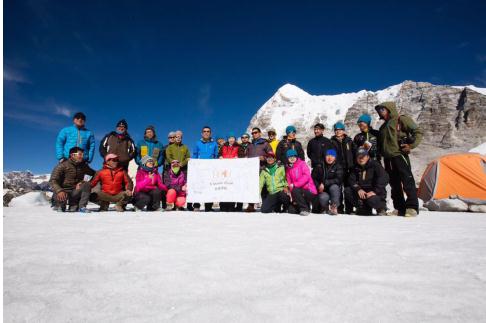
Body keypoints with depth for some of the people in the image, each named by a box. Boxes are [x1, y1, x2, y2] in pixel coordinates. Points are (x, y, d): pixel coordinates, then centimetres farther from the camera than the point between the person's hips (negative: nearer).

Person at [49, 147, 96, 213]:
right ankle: (61, 205, 3)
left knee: (87, 184, -26)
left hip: (75, 191, 2)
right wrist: (59, 191, -33)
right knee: (61, 197, -36)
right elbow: (52, 181, -17)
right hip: (64, 191, -2)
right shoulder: (62, 165, -9)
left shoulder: (83, 166, 4)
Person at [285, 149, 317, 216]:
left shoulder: (302, 163, -2)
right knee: (291, 210, -10)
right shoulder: (288, 169, 13)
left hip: (310, 192, -5)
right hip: (299, 192, 5)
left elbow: (306, 176, -16)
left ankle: (305, 209, -14)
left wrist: (295, 185, -23)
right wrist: (294, 198, -4)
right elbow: (289, 183, 7)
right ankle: (306, 205, 15)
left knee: (295, 191, -32)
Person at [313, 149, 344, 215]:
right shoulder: (320, 167, 4)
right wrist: (318, 186, -15)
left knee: (334, 187, -33)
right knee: (323, 198, -32)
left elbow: (338, 180, -16)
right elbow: (313, 178, 3)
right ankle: (326, 208, 5)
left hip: (335, 192, 0)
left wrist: (324, 183, -22)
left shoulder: (338, 167, -1)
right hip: (322, 191, 0)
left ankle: (334, 207, -16)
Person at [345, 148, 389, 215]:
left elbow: (384, 179, -17)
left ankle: (381, 208, -1)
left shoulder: (375, 165, -4)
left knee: (371, 199, -38)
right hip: (362, 192, 5)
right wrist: (358, 189, -22)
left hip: (376, 193, -5)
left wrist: (375, 191, -27)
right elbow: (351, 180, -1)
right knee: (347, 191, -15)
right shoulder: (356, 168, 11)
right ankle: (362, 208, -4)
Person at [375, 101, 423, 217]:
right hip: (388, 158, 8)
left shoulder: (401, 119, 2)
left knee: (407, 181, -9)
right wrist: (380, 155, 18)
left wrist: (411, 145, -12)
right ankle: (399, 208, 12)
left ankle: (412, 207, -6)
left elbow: (418, 132, -4)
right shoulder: (383, 126, 24)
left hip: (399, 155, -7)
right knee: (394, 184, 7)